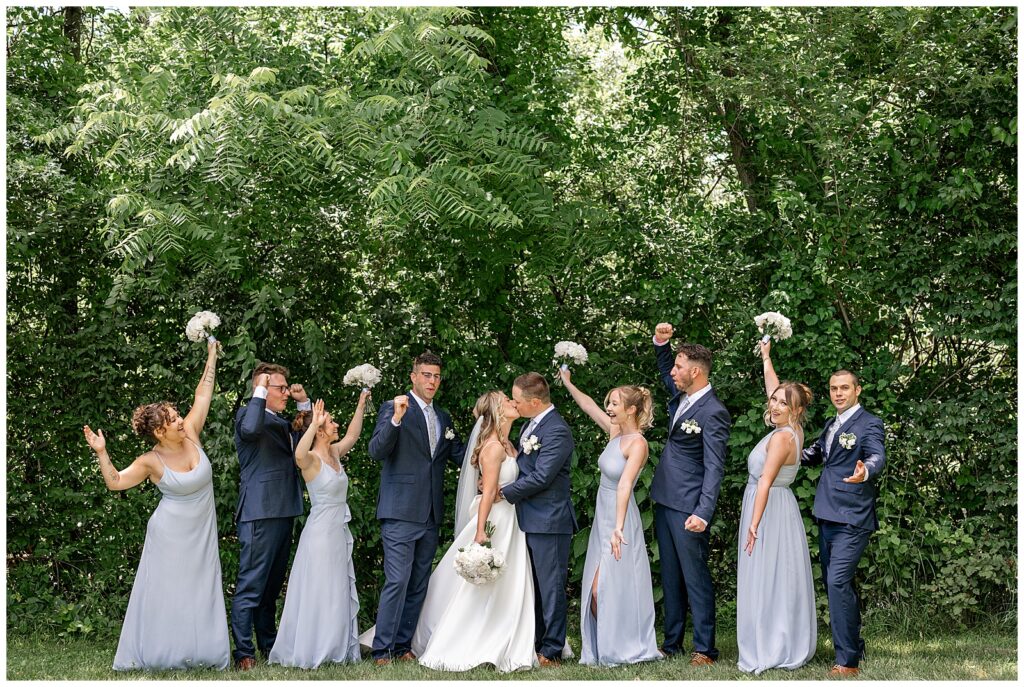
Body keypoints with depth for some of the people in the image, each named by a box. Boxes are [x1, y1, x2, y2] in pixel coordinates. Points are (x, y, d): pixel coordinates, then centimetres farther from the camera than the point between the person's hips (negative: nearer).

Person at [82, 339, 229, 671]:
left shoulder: (190, 434, -5)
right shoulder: (152, 461, -12)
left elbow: (202, 394, -2)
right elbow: (115, 482, -9)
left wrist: (212, 356, -1)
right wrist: (101, 453, -21)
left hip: (202, 533, 4)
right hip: (170, 534, -4)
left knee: (201, 591, 7)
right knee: (164, 590, 1)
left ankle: (197, 652, 14)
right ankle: (156, 653, 9)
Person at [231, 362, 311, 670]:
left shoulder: (282, 423, 21)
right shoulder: (248, 414, -7)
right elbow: (250, 429, -30)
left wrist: (304, 403, 13)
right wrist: (259, 391, -20)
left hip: (283, 512, 9)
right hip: (260, 514, -9)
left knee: (272, 585, 17)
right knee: (251, 585, -7)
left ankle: (269, 644, 26)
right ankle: (244, 653, -6)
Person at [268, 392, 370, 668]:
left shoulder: (334, 453, 7)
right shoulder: (311, 459, -16)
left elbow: (352, 436, 24)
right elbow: (299, 454, -40)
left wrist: (361, 404, 19)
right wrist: (314, 425, -43)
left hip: (339, 531, 9)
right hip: (321, 531, -9)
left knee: (340, 592, 15)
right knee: (319, 592, -2)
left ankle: (336, 648, 25)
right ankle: (310, 650, 7)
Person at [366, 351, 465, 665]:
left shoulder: (443, 417, 16)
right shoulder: (392, 408, -4)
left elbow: (459, 456, 17)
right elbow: (376, 451, -15)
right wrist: (396, 419, -30)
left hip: (431, 514, 7)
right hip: (401, 511, -7)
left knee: (418, 585, 11)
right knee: (397, 582, -10)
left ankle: (403, 645, 20)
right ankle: (381, 650, -4)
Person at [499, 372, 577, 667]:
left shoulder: (557, 431, -18)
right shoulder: (531, 425, 12)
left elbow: (540, 477, -21)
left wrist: (504, 492, -11)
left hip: (549, 521, -10)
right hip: (531, 519, 10)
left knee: (551, 586, -2)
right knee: (535, 586, 16)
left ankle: (552, 651, 5)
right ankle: (537, 643, 25)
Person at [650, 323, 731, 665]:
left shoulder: (713, 412, -17)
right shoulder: (680, 396, 7)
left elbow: (714, 467, -20)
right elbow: (664, 371, 29)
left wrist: (703, 512, -28)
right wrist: (660, 342, 9)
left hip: (688, 507, -9)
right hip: (664, 501, 9)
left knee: (695, 578, -3)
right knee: (670, 576, 15)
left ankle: (704, 648, 4)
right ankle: (671, 642, 23)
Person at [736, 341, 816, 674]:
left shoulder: (782, 437, -20)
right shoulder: (793, 428, 4)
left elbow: (765, 482, -22)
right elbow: (772, 384, 17)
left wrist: (753, 525, -24)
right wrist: (766, 355, 26)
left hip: (769, 510, -9)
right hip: (778, 507, 9)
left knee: (766, 579, -4)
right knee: (780, 579, 13)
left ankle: (766, 654, 0)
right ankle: (789, 647, 19)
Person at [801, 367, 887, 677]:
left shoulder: (869, 425, -9)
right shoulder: (831, 425, 16)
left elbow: (877, 457, -26)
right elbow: (816, 453, 30)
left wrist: (865, 471, -49)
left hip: (852, 519, -9)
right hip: (828, 517, 9)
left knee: (838, 582, -16)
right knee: (834, 582, 14)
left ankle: (848, 661, -11)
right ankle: (853, 645, 28)